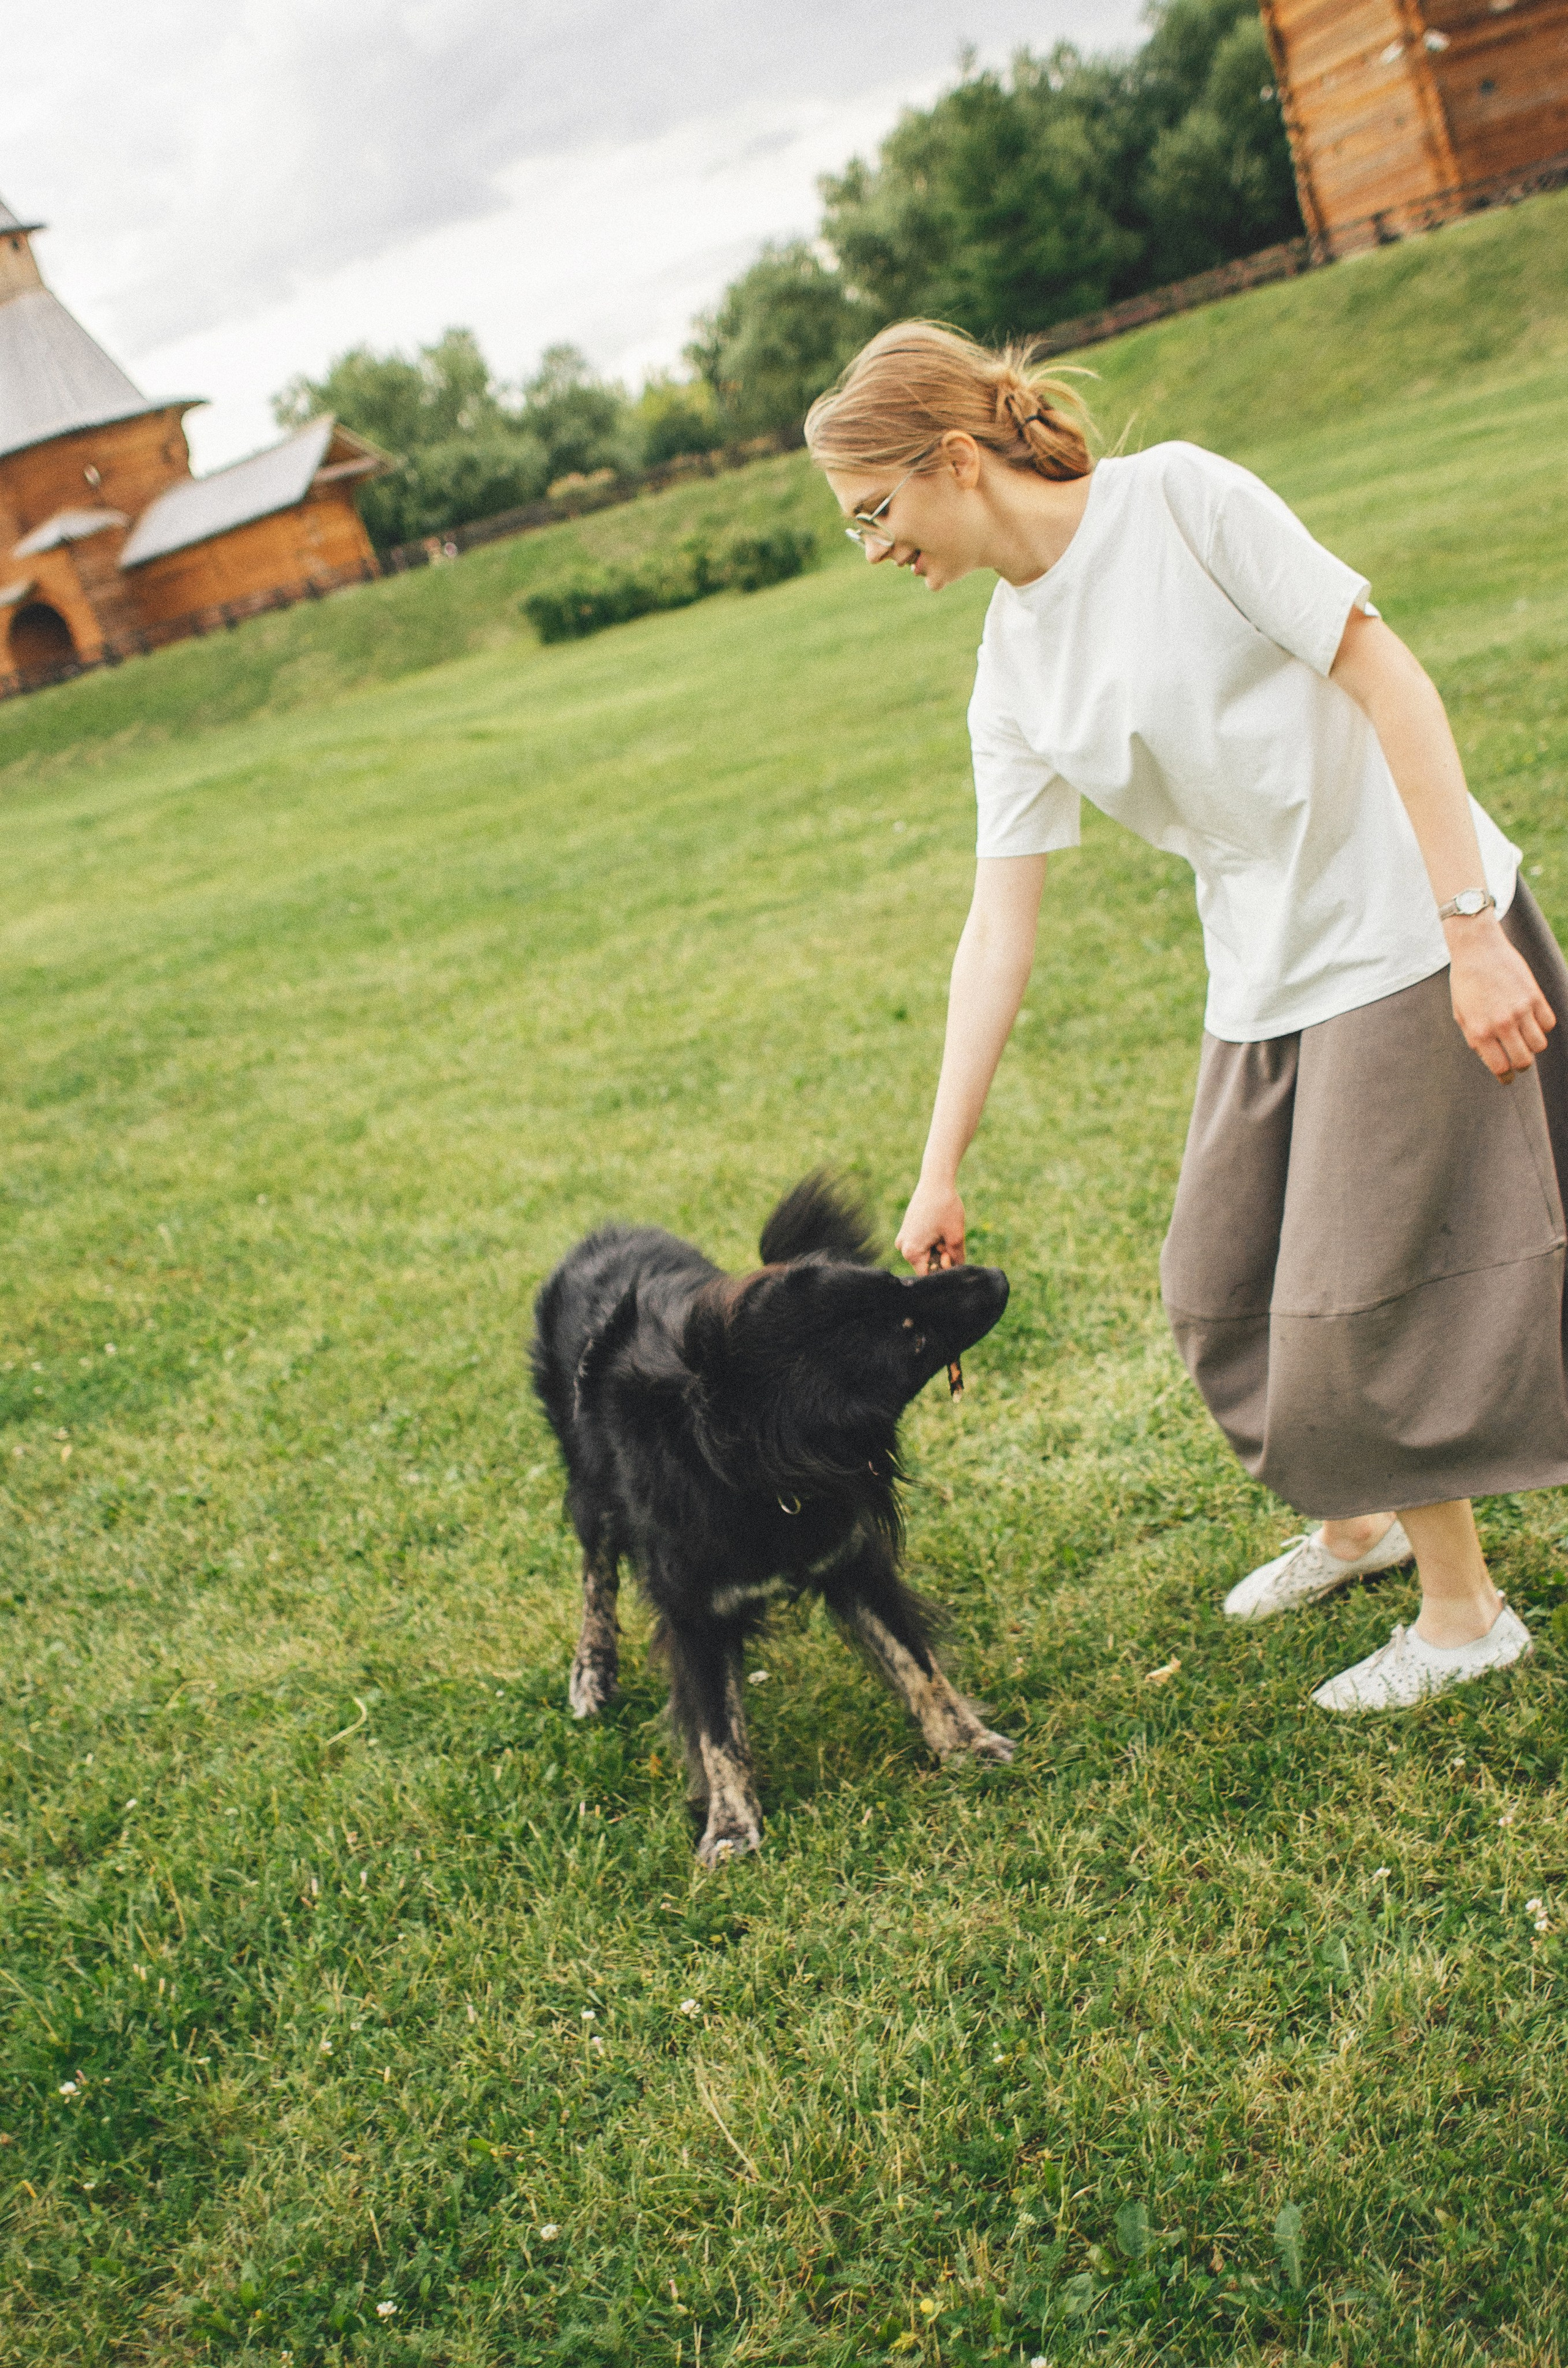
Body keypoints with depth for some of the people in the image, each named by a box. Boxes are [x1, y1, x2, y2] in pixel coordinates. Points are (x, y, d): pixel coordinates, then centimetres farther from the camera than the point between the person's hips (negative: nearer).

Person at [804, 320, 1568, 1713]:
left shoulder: (1180, 501, -14)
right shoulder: (1013, 676, 3)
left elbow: (1387, 680, -15)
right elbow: (999, 932, 3)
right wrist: (940, 1170, 1)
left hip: (1410, 935, -7)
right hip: (1264, 978, 7)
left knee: (1363, 1298, -3)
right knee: (1220, 1290, 12)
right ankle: (1354, 1524, 39)